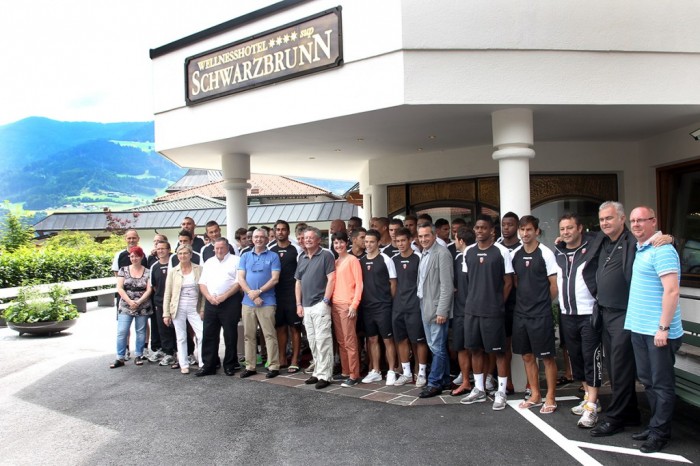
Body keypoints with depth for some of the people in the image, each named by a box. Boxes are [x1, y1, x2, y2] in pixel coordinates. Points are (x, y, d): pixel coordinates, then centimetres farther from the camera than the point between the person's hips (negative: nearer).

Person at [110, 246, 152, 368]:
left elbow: (149, 290, -4)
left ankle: (138, 356, 18)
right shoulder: (123, 270, 3)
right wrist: (129, 301, -14)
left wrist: (138, 302, -15)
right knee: (122, 332, -4)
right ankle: (120, 358, 4)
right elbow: (119, 288, -3)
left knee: (140, 331, 7)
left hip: (143, 307, 0)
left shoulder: (147, 272, 2)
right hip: (126, 307, 0)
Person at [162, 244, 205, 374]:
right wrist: (166, 314, -1)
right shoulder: (173, 272, 3)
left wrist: (202, 309, -5)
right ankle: (184, 365, 17)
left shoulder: (199, 269, 0)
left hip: (194, 309, -1)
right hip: (178, 309, 1)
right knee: (181, 338, 7)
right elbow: (167, 294, 3)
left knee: (202, 335, -9)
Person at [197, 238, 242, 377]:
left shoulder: (236, 260, 0)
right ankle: (208, 365, 14)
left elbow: (239, 282, -9)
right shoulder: (209, 262, 17)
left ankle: (230, 365, 13)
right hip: (210, 303, 5)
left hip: (230, 302, -5)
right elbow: (202, 283, 14)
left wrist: (224, 296, -14)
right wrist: (209, 297, -4)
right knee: (208, 334, 5)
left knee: (230, 335, 2)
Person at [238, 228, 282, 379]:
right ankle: (250, 366, 17)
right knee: (249, 335, 9)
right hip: (248, 302, 4)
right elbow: (240, 278, 3)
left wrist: (258, 291, -14)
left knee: (269, 335, -2)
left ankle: (274, 366, 4)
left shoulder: (273, 256, 1)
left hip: (267, 302, -4)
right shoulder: (245, 257, 11)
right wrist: (251, 294, -11)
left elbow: (275, 279, -7)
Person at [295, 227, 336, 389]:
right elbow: (298, 283, 19)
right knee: (312, 342, 12)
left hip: (320, 304, -7)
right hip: (306, 306, 7)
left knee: (323, 340, -6)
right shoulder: (302, 258, 17)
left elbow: (331, 279, -10)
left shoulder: (326, 255, -4)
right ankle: (317, 372, 21)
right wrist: (299, 304, 11)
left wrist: (325, 301, -15)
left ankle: (324, 375, -1)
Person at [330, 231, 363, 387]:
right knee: (340, 341, 10)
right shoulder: (334, 262, 16)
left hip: (347, 305, -6)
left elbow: (359, 283, -8)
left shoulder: (352, 260, -4)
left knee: (350, 340, -5)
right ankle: (345, 372, 18)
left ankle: (354, 375, 0)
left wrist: (354, 304, -15)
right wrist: (329, 301, 9)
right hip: (335, 305, 7)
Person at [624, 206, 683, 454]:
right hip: (639, 328, 9)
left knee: (662, 384, 3)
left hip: (658, 331, -9)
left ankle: (660, 432, 14)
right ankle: (655, 424, 29)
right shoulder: (638, 250, 13)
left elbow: (671, 291, -20)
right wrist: (637, 322, 15)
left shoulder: (662, 250, -14)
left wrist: (663, 327, -22)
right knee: (647, 380, 17)